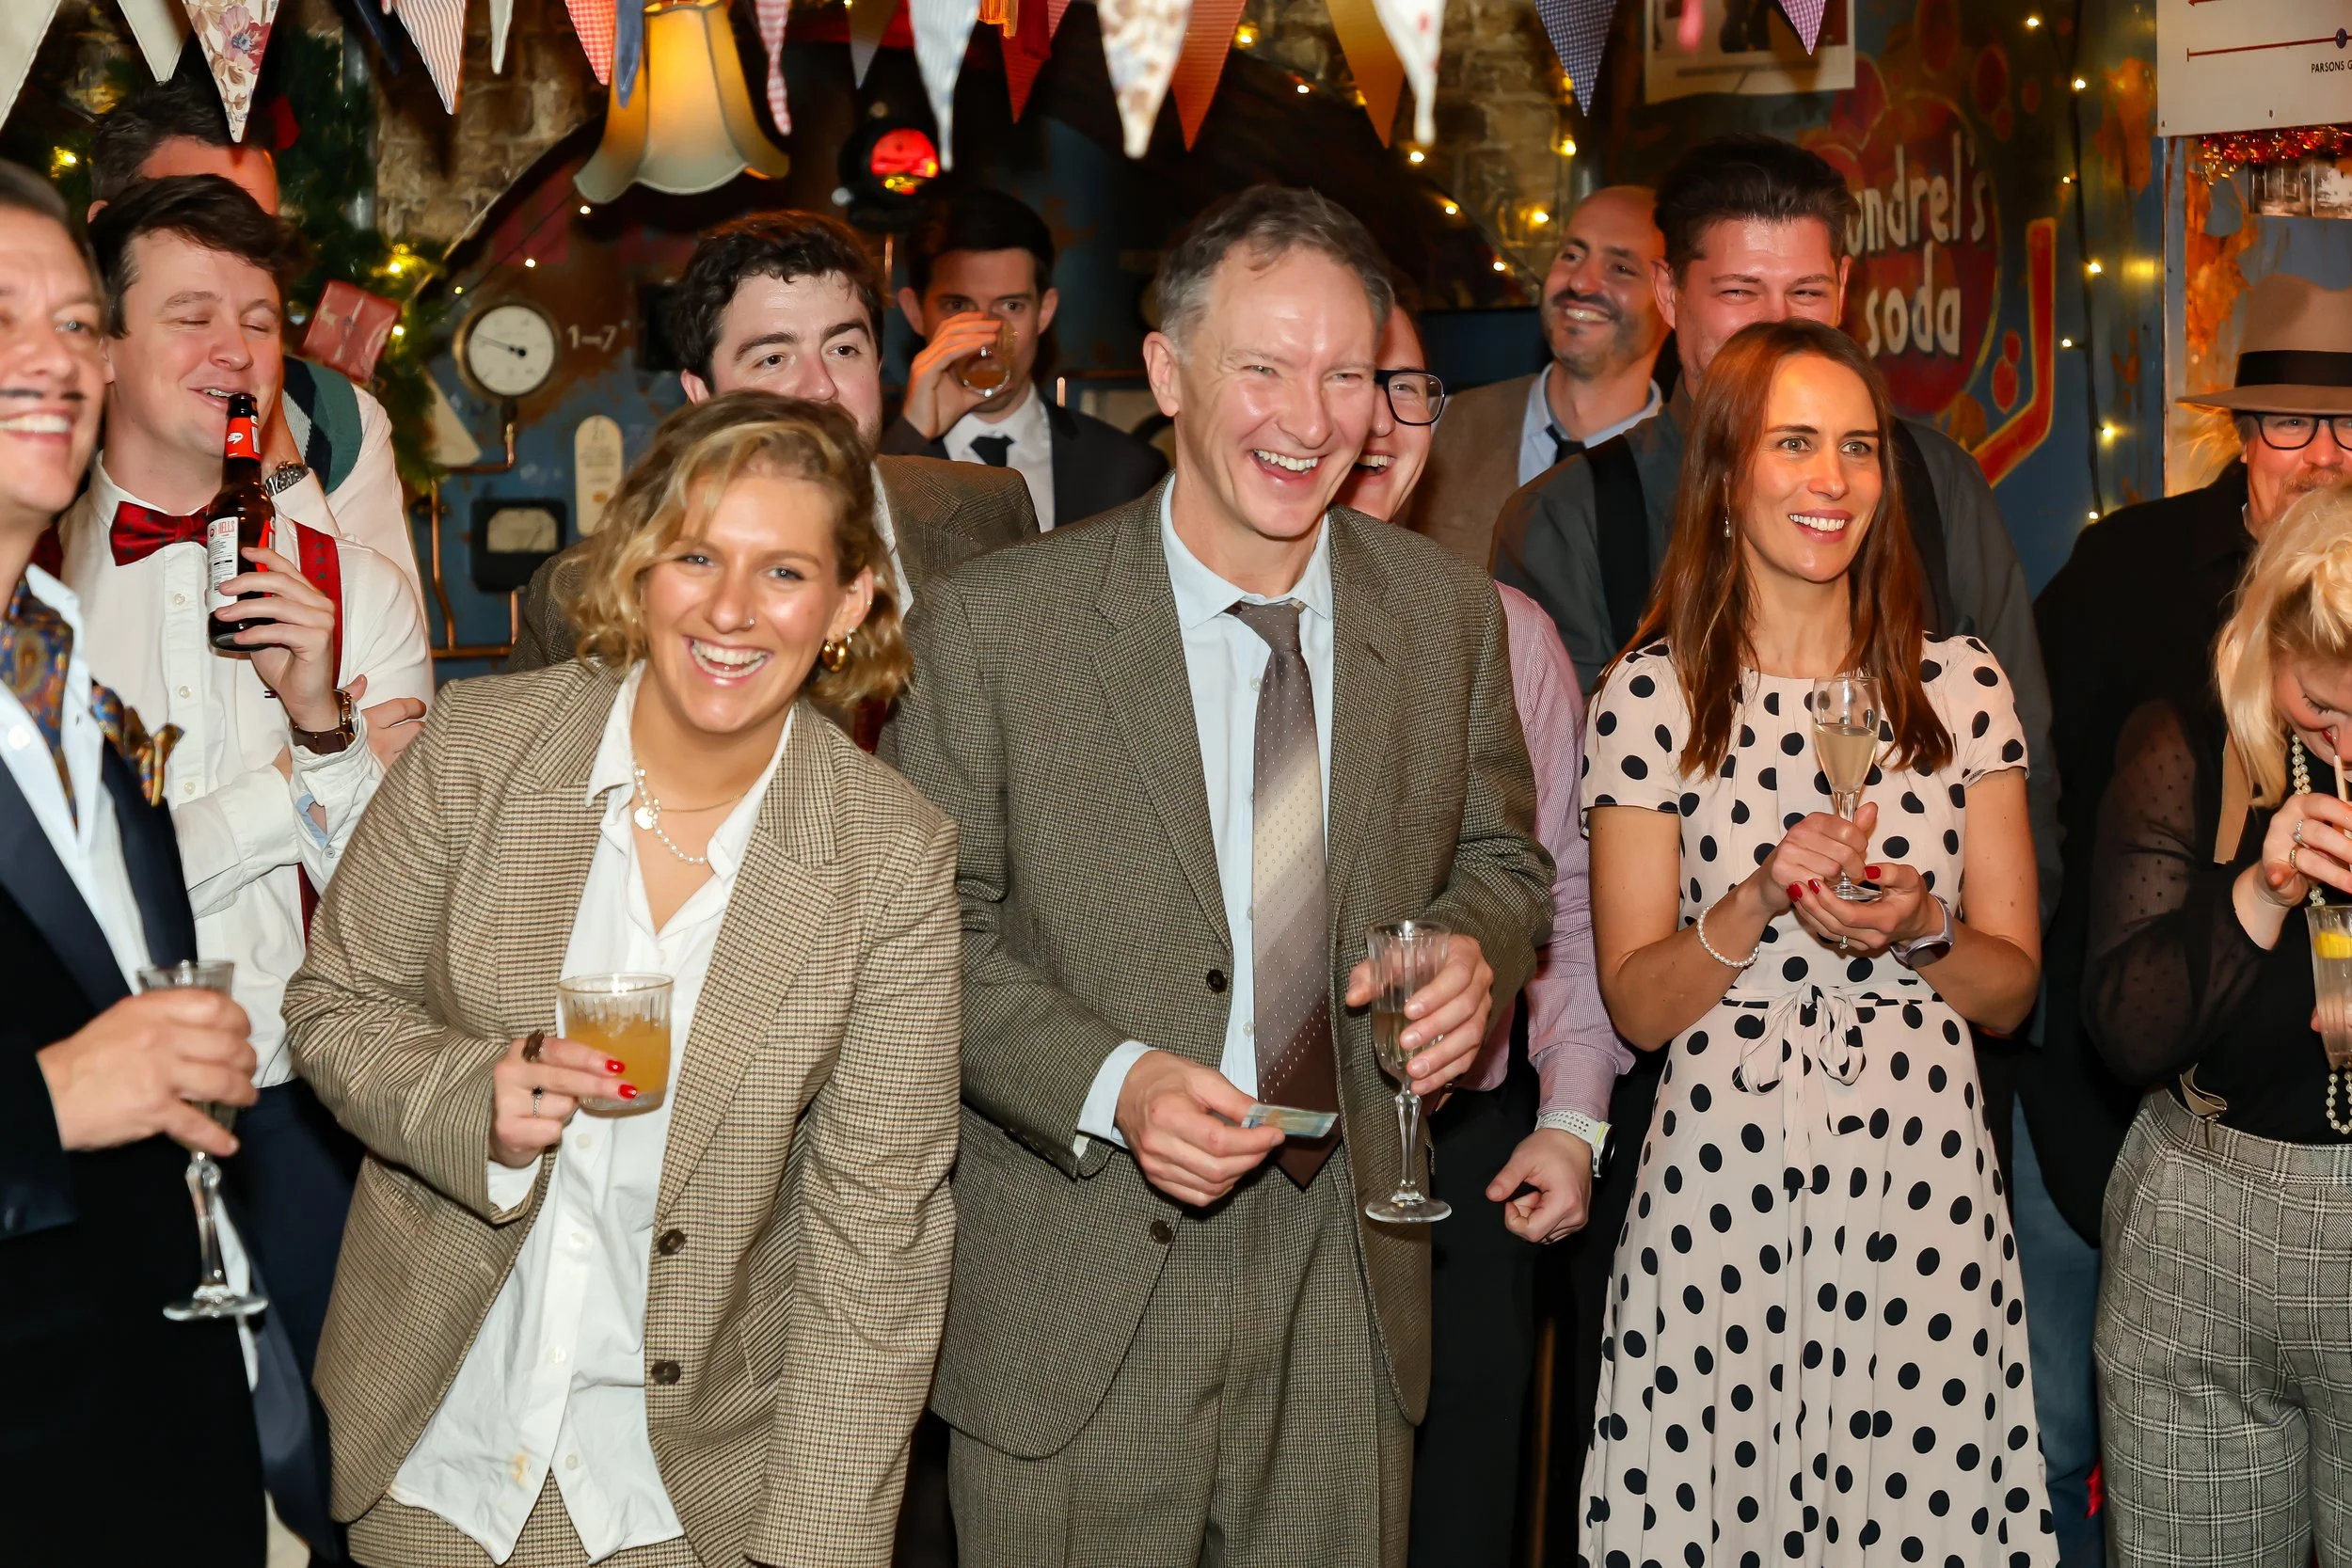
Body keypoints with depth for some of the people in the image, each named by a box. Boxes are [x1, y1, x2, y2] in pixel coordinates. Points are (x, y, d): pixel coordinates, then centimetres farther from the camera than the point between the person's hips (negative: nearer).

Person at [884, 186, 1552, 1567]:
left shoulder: (1448, 614, 2)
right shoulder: (995, 626, -9)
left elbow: (1500, 858, 14)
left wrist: (1474, 947, -9)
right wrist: (1107, 1081, -19)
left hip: (1351, 1296, 3)